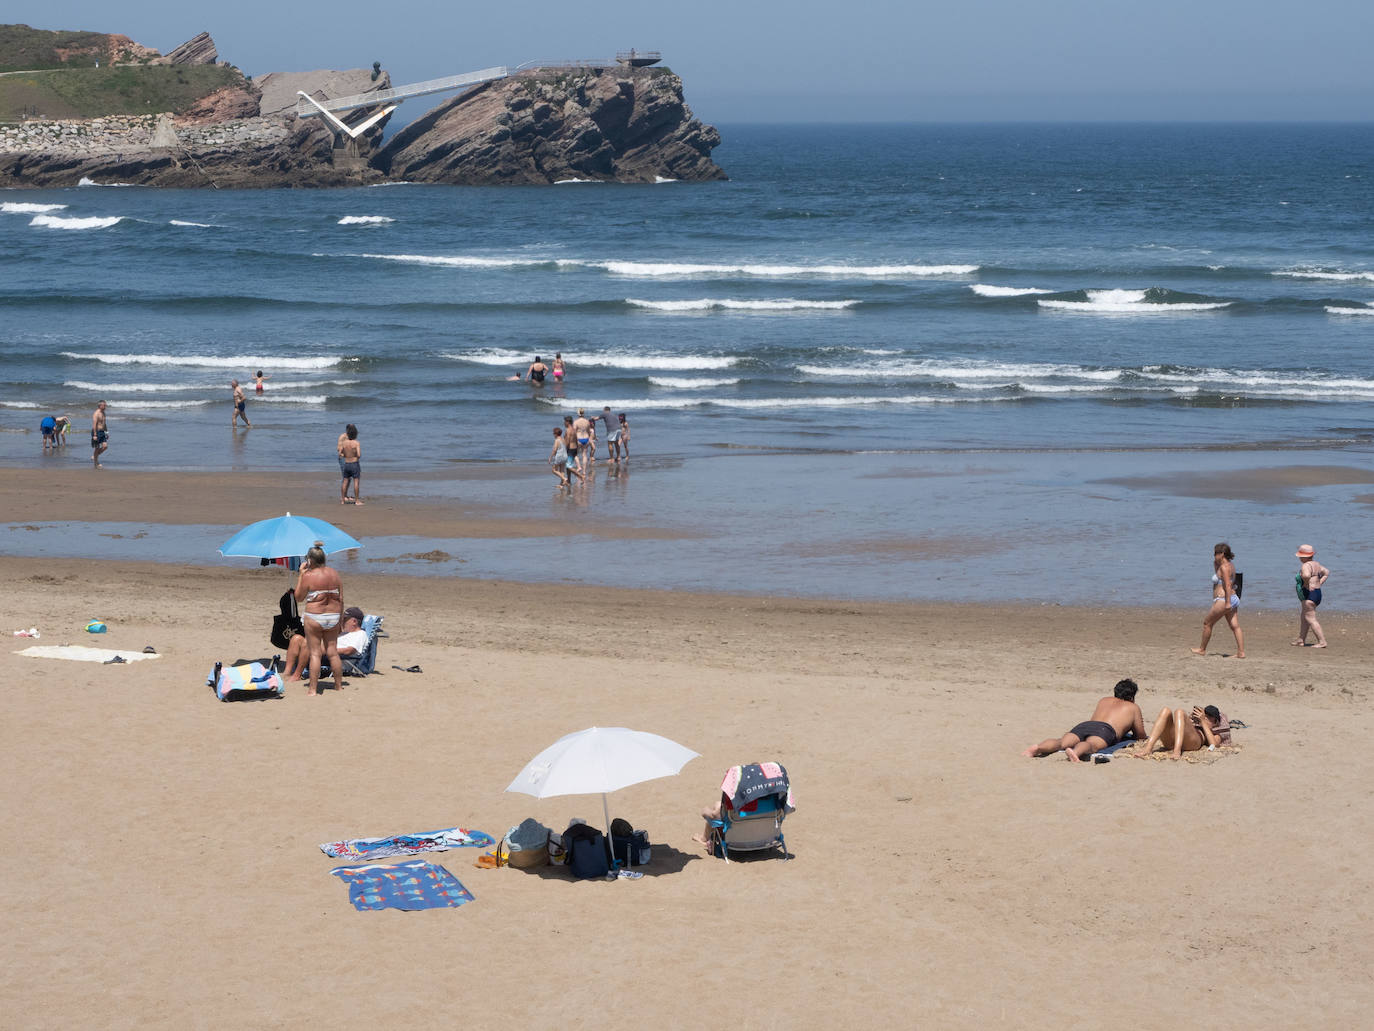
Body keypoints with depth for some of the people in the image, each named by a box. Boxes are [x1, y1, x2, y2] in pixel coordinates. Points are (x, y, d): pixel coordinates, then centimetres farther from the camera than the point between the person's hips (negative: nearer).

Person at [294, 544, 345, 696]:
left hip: (314, 617, -5)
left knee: (315, 653, -1)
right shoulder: (334, 574, 3)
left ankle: (313, 689, -1)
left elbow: (298, 598, -2)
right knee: (333, 652, 14)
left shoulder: (308, 576, -12)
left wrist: (301, 574, -1)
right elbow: (341, 600, 6)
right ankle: (339, 686, 20)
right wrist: (340, 619, 16)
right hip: (333, 616, 5)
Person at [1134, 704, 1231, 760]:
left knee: (1179, 712, -26)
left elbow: (1213, 744, 6)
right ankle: (1148, 748, -42)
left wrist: (1203, 721, 11)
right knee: (1166, 710, -21)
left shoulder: (1216, 734, 34)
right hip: (1171, 742, 4)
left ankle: (1177, 751, -50)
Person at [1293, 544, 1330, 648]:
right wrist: (1318, 584, 15)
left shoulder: (1306, 566, -18)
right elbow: (1326, 572, 23)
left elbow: (1306, 575, -39)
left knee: (1311, 619, -7)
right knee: (1303, 617, 18)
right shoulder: (1316, 564, 11)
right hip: (1317, 593, 10)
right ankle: (1301, 640, 23)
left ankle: (1322, 642, -11)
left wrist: (1305, 584, -20)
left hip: (1309, 594, -10)